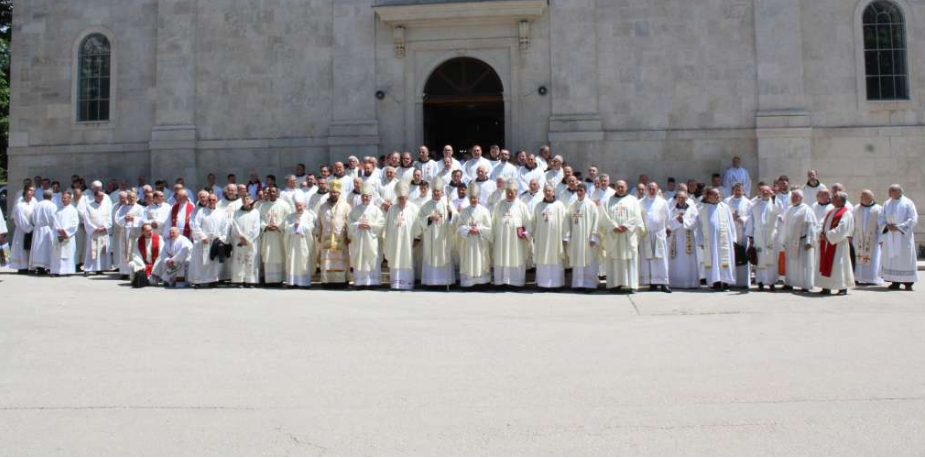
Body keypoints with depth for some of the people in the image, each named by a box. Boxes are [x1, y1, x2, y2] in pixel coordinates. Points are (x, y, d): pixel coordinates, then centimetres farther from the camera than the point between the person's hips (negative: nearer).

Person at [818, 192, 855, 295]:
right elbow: (823, 224, 18)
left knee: (838, 265, -6)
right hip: (827, 242, 8)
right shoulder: (831, 212, 18)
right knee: (826, 264, 7)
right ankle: (827, 287, 13)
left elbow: (841, 229, -19)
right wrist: (822, 234, -2)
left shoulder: (846, 213, -8)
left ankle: (843, 288, 1)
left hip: (838, 243, -8)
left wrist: (828, 235, -19)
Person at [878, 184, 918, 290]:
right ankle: (895, 282, 7)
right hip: (890, 237, 4)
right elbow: (881, 218, 10)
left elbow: (913, 219, -9)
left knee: (905, 257, -3)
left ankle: (908, 283, 2)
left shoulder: (908, 203, -3)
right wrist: (886, 226, -10)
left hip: (903, 236, -4)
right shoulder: (887, 204, 11)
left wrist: (898, 227, -16)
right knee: (891, 258, 2)